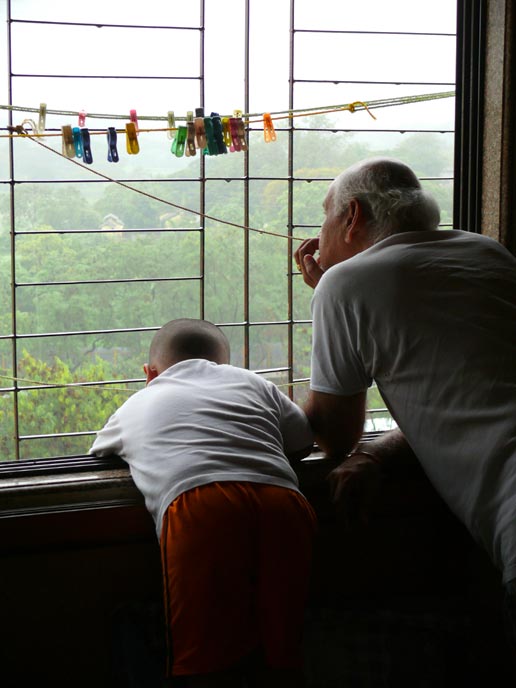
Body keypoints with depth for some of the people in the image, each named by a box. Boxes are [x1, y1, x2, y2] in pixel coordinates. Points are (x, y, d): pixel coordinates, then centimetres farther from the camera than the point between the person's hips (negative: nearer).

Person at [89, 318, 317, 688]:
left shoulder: (136, 405, 32)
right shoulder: (251, 382, 32)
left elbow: (99, 453, 47)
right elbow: (305, 442, 36)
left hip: (198, 508, -2)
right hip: (282, 503, 3)